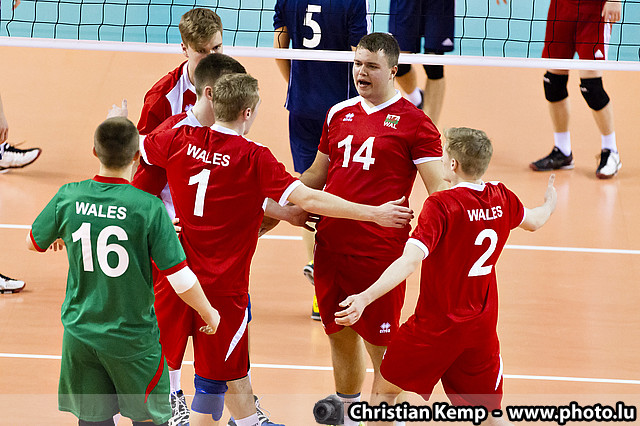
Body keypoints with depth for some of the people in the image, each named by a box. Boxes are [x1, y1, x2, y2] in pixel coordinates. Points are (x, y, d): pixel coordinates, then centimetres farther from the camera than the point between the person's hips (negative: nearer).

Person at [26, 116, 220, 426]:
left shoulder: (68, 198, -8)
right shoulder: (149, 208, -18)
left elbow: (33, 243, 10)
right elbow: (180, 278, -15)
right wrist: (208, 313, 3)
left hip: (80, 329, 3)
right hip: (132, 336, -3)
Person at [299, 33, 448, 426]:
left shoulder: (413, 122, -5)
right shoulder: (339, 114, 12)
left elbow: (438, 188, -8)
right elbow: (316, 175, 24)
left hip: (380, 252, -6)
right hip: (331, 244, 6)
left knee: (381, 348, -2)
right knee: (341, 335, 17)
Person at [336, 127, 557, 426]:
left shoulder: (441, 205, -20)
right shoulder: (501, 198, -1)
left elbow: (410, 261, -31)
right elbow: (534, 221, 22)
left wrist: (365, 298, -37)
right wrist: (550, 202, 46)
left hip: (435, 327, -5)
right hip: (482, 328, 6)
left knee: (387, 387, 16)